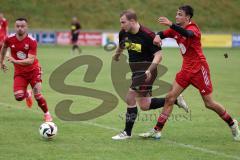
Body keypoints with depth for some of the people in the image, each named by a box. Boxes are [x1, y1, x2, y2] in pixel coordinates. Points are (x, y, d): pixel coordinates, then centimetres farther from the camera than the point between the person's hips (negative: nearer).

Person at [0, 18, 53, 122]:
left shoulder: (32, 41, -19)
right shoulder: (10, 39, -9)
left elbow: (31, 60, -26)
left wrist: (15, 61, -38)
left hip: (33, 70, -2)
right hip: (19, 72, 2)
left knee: (37, 95, -15)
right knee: (18, 97, -15)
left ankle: (47, 114, 11)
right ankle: (27, 94, 24)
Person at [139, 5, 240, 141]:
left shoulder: (193, 28, -17)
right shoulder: (177, 29, 6)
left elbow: (187, 34, -40)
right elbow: (163, 34, 5)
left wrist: (171, 24, -54)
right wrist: (158, 36, -20)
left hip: (199, 68, -7)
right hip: (186, 69, 7)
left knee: (209, 103, -2)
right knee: (170, 98, -2)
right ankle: (157, 130, 1)